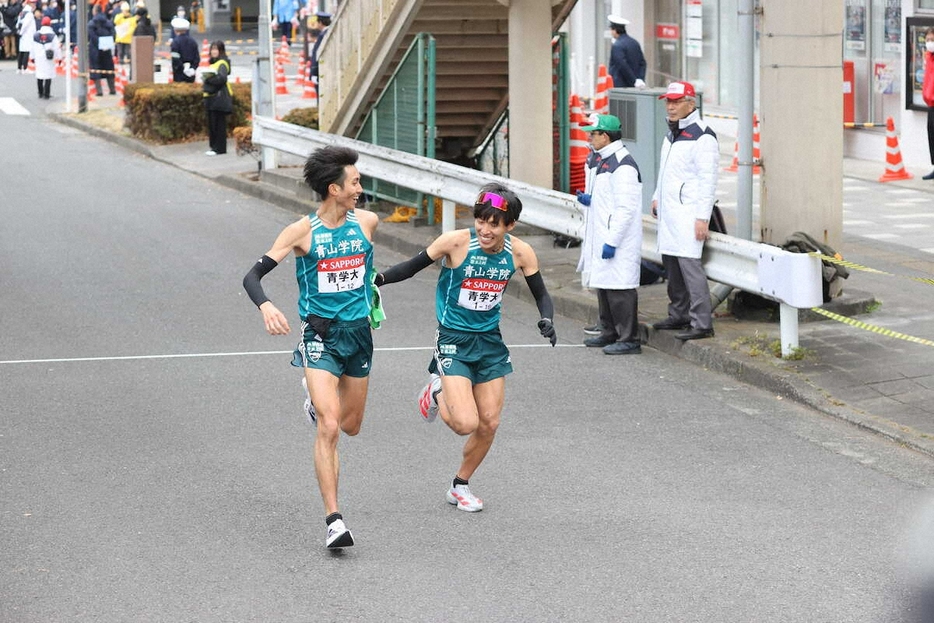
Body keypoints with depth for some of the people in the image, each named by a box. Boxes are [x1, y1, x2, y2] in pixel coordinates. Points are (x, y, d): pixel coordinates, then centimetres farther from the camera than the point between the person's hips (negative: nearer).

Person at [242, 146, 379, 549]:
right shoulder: (303, 231, -13)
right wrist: (265, 306, -33)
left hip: (359, 333, 5)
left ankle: (318, 403, 54)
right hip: (321, 335, -5)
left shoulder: (366, 222, 1)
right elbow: (252, 276, -15)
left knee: (350, 425, 18)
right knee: (329, 429, -17)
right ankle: (334, 520, -15)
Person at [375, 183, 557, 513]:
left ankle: (460, 485, 31)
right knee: (466, 423, -17)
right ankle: (437, 393, 18)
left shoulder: (519, 252, -8)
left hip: (490, 341, 4)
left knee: (489, 424, 6)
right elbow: (413, 266, -9)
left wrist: (547, 320, -15)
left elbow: (541, 295, 5)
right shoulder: (457, 242, -19)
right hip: (453, 340, -4)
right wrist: (379, 278, -24)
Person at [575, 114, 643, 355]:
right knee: (603, 286, 17)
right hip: (600, 236, 11)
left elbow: (625, 208, -22)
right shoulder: (599, 159, 14)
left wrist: (612, 242, -22)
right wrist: (588, 199, 7)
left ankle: (629, 339, -4)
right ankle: (609, 333, 27)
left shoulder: (623, 165, -18)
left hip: (618, 242, -11)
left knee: (619, 290, -8)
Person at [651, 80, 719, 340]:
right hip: (669, 212, 9)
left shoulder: (702, 136, -13)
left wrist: (702, 217, -20)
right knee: (671, 263, 13)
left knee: (689, 263, -14)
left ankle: (702, 323, -14)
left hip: (688, 212, -9)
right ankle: (679, 315, 23)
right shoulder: (672, 133, 16)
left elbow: (708, 180, -16)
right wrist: (657, 197, 26)